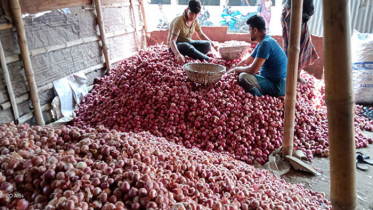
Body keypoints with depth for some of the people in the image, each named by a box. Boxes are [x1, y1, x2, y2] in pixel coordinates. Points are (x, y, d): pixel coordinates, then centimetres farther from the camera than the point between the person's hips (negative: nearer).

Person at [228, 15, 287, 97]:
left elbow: (252, 70, -25)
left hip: (278, 87, -10)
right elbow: (246, 61, 19)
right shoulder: (263, 42, 11)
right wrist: (230, 71, 15)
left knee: (243, 77, -25)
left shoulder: (266, 43, -21)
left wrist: (237, 69, -7)